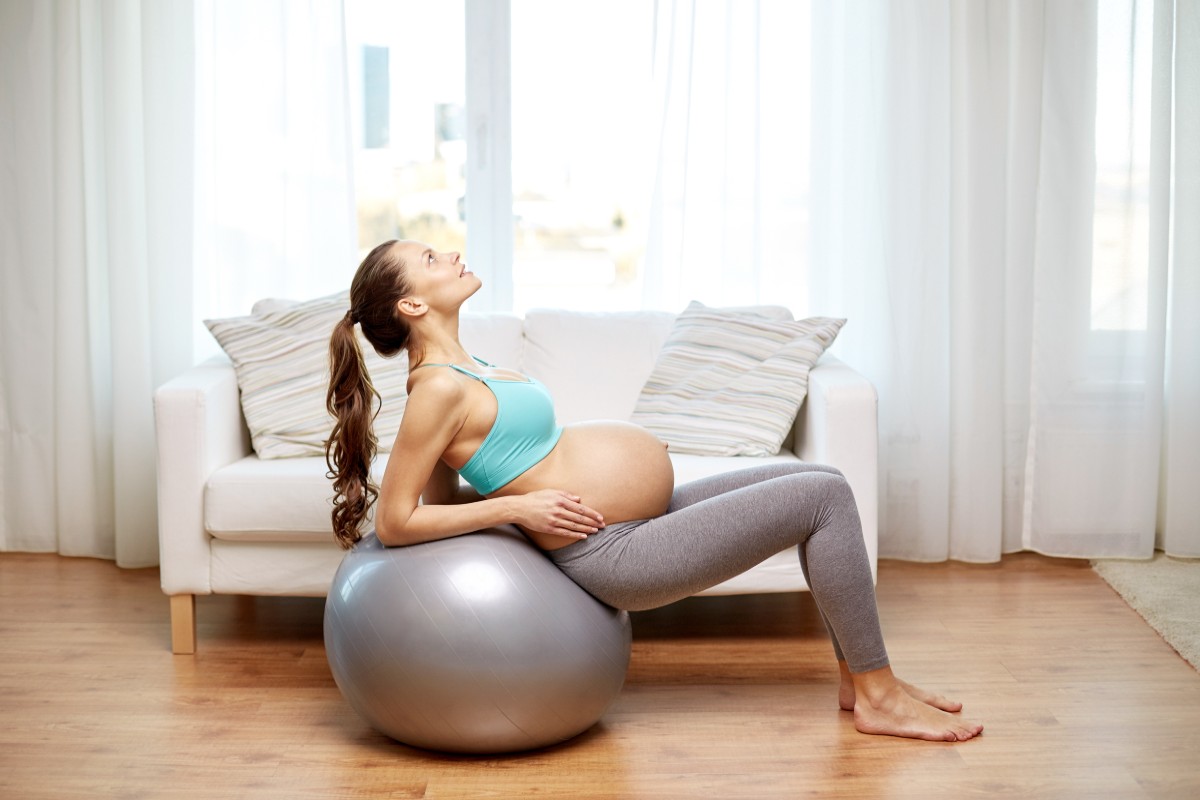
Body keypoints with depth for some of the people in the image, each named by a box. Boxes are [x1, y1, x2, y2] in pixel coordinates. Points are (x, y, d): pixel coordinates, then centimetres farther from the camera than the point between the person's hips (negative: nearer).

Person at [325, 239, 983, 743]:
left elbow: (445, 496, 19)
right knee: (827, 495, -10)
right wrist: (518, 506, -16)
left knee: (816, 481, 12)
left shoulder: (459, 372, 12)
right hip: (616, 550, -10)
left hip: (651, 516, 10)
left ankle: (856, 676, 18)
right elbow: (394, 522, -18)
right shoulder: (437, 388, -16)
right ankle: (877, 694, 1)